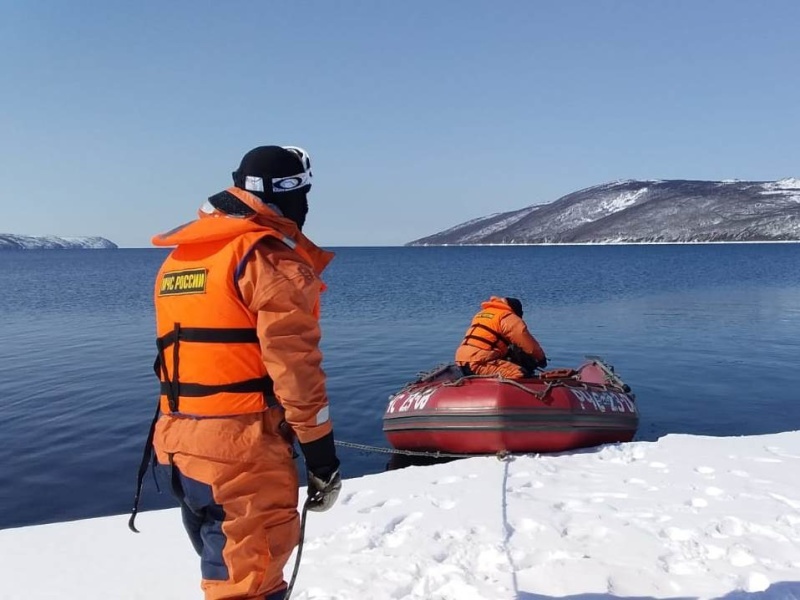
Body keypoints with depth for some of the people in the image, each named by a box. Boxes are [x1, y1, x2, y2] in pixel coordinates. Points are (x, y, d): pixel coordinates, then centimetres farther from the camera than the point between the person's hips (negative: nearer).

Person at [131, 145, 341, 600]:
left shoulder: (179, 258, 14)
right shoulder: (271, 257, -12)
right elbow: (294, 367, -16)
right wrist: (323, 455, -10)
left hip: (178, 441, 8)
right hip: (241, 447, -8)